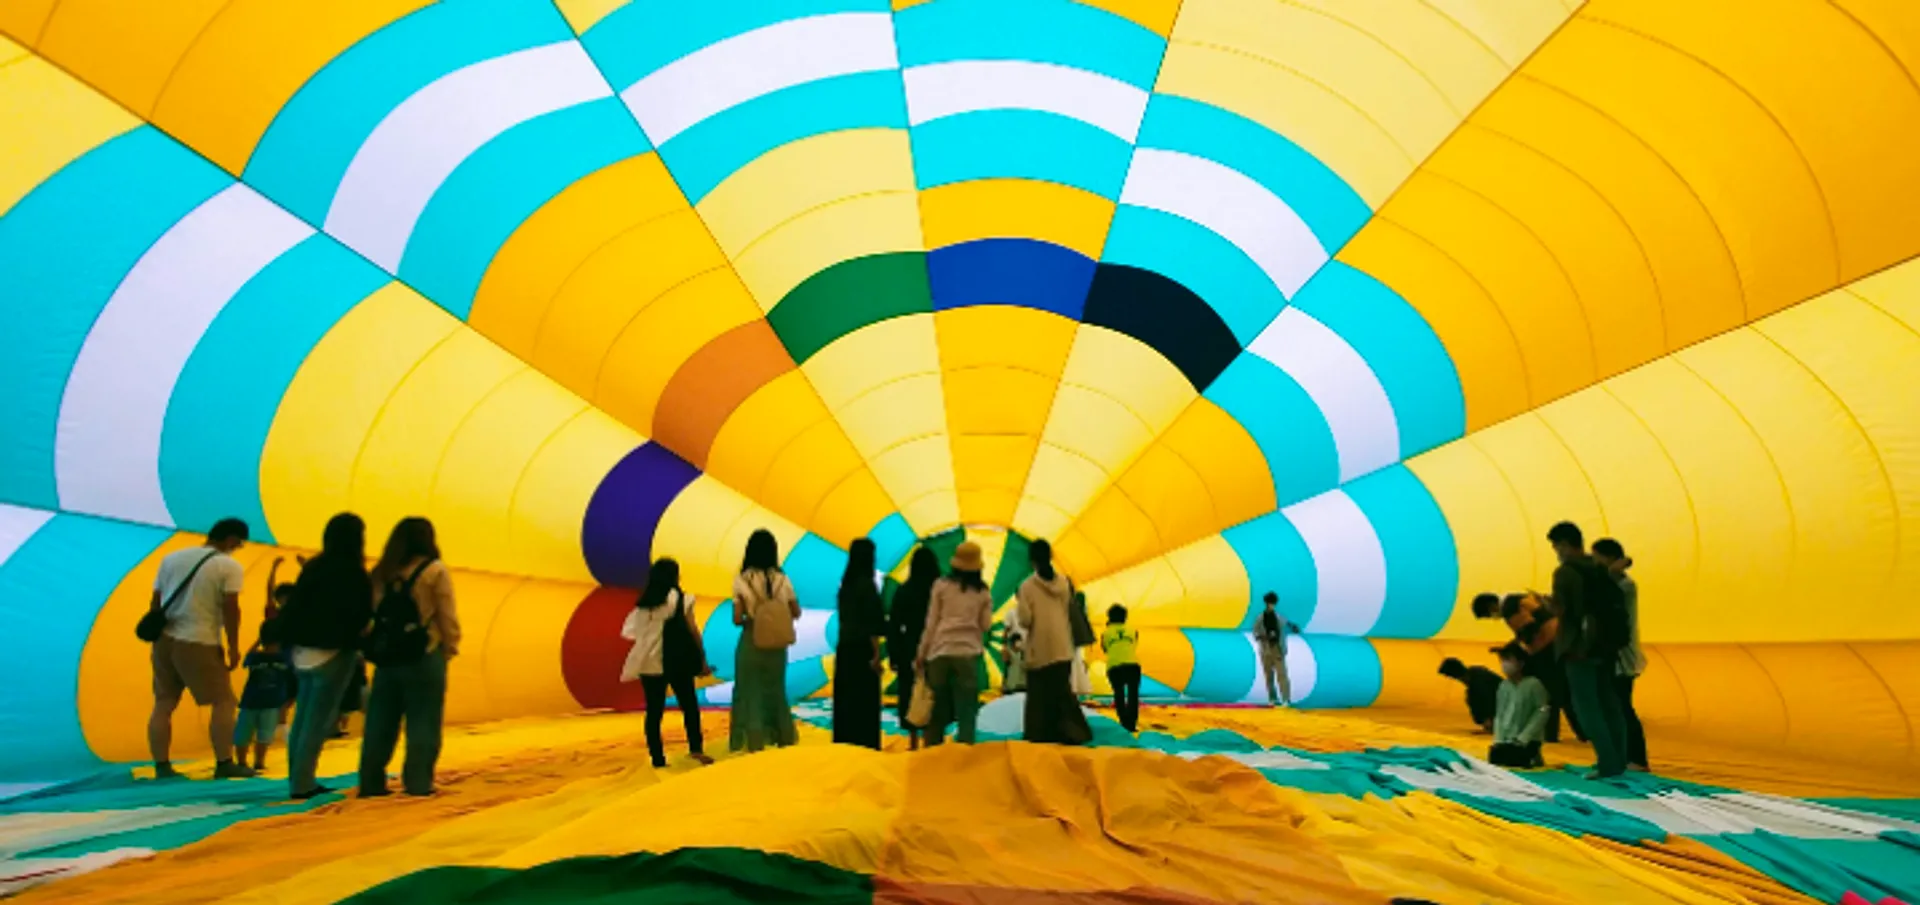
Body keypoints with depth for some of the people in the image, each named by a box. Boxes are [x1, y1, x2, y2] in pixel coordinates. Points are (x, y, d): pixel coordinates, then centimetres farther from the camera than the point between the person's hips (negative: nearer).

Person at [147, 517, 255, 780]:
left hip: (165, 639, 7)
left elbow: (155, 602, 13)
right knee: (224, 702, 0)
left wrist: (155, 633, 22)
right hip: (199, 643, -6)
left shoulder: (172, 557, 12)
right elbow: (230, 608, -13)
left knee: (163, 704, 10)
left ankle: (161, 766, 10)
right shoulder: (229, 566, -7)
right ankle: (224, 763, -4)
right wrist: (233, 647, -8)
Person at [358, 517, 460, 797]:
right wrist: (450, 648, 3)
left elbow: (370, 613, 10)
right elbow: (447, 616, -8)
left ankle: (371, 782, 15)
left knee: (381, 721, 12)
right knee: (422, 723, 2)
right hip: (424, 656, -5)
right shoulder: (435, 570, -8)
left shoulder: (380, 572, 8)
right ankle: (418, 783, 3)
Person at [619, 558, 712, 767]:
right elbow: (693, 632, -4)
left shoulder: (642, 603, 9)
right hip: (675, 662, -3)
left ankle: (657, 757, 7)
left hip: (649, 663, 3)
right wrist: (702, 660, 0)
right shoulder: (680, 599, -2)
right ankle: (696, 748, -1)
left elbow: (631, 632, 1)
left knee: (654, 710, 8)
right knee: (689, 705, 9)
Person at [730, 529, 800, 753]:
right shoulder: (782, 579, -4)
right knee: (776, 691, 19)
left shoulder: (741, 581, -10)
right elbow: (796, 613, 2)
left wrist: (748, 619, 9)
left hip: (751, 643, -3)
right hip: (777, 645, 3)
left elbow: (737, 620, -12)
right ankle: (783, 739, 26)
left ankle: (755, 744, 11)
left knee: (750, 692, 9)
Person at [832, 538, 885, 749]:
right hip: (862, 649, -7)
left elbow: (845, 617, 11)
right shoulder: (867, 584, -12)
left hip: (844, 648, 7)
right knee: (865, 702, -1)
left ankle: (843, 744, 17)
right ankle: (866, 746, 1)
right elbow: (872, 623, -16)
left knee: (845, 700, 12)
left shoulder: (846, 584, 8)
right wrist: (876, 654, -15)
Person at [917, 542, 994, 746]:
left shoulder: (941, 586, 2)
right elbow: (986, 625, 8)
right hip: (968, 653, 0)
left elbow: (931, 623, 2)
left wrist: (922, 653, 8)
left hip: (940, 652, 1)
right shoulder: (983, 593, 4)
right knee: (966, 712, 2)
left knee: (937, 711, 9)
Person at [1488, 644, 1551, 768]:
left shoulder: (1533, 684, -11)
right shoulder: (1503, 686, 6)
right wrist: (1498, 739, 0)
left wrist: (1524, 737, -16)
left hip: (1526, 742, -6)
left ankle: (1532, 760, 13)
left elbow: (1542, 713, -12)